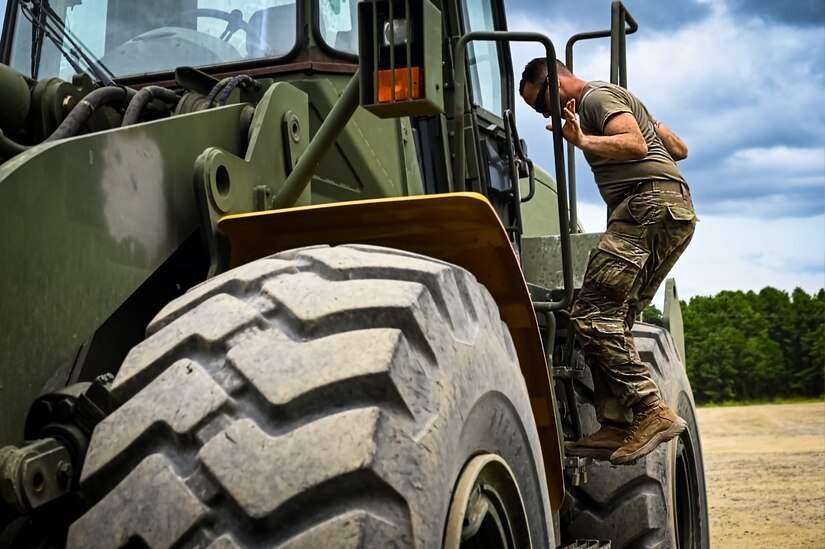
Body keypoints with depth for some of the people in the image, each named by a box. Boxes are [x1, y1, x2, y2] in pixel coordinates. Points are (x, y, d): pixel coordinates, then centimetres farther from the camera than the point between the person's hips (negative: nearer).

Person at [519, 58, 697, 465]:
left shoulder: (597, 97, 2)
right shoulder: (615, 98, 31)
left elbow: (636, 144, -16)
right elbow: (678, 148, 32)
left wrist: (584, 142, -20)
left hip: (648, 203, -11)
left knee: (593, 314, -16)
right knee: (613, 318, 4)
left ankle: (652, 411, -21)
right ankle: (616, 425, -2)